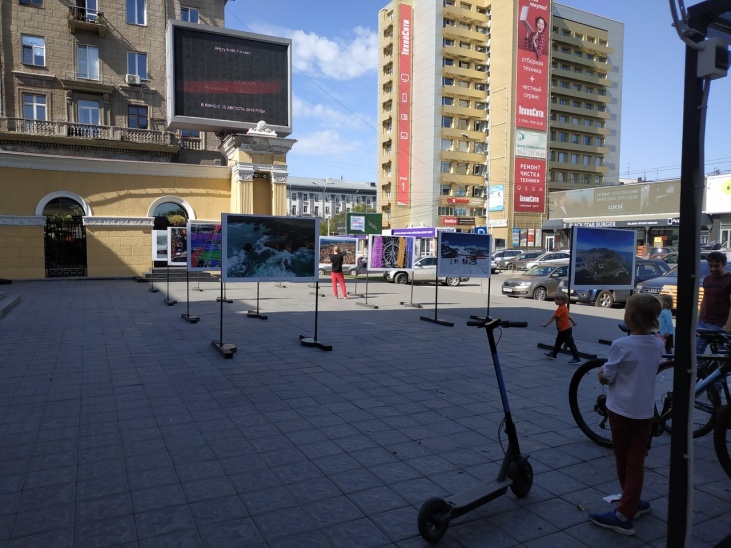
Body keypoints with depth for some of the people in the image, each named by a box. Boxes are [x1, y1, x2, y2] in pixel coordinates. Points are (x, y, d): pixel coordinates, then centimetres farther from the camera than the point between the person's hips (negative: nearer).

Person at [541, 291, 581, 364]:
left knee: (571, 344, -4)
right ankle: (554, 354, 37)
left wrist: (545, 324, -24)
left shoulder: (561, 308, -23)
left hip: (565, 330, -11)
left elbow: (553, 317, -25)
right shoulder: (564, 307, 8)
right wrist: (573, 321, 33)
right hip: (563, 330, 11)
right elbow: (568, 315, 21)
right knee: (558, 342, 23)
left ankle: (577, 358, 1)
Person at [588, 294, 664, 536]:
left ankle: (632, 502, 26)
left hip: (621, 409, -5)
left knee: (622, 459, 12)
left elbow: (606, 378, -13)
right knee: (636, 462, 8)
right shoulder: (658, 345, 0)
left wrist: (601, 373, 6)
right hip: (646, 411, 5)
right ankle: (625, 513, 12)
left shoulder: (621, 345, -20)